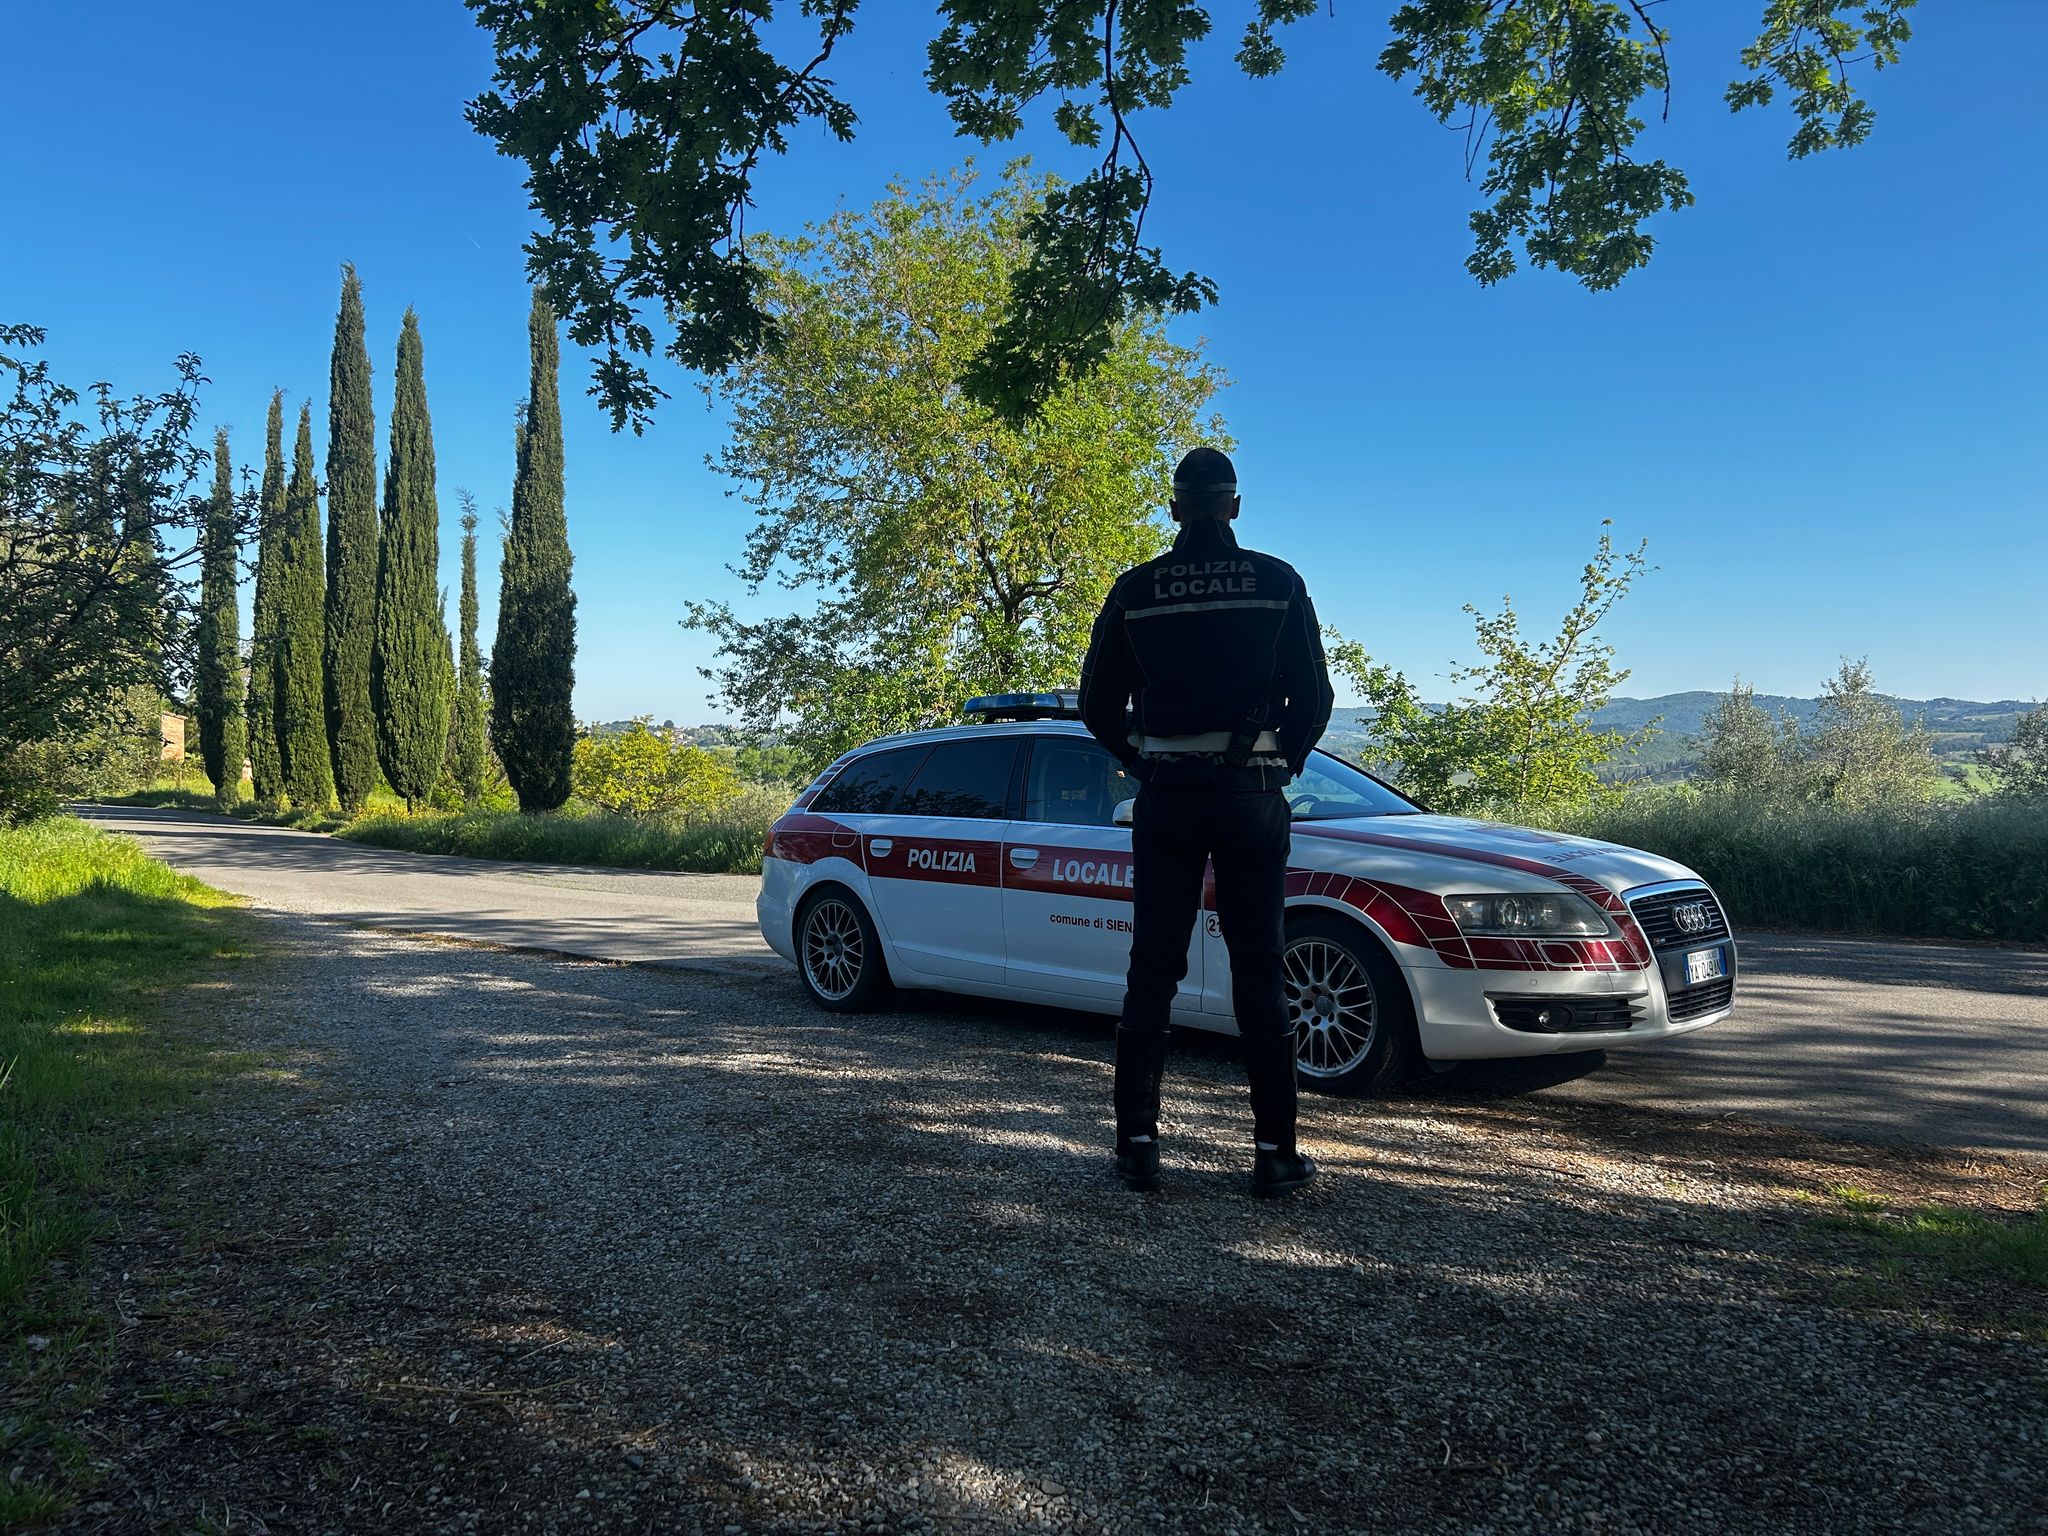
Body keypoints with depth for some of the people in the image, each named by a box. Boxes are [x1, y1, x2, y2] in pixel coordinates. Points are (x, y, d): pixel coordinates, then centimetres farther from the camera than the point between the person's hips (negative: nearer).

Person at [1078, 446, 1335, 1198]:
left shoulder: (1135, 589, 1)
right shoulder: (1277, 583, -1)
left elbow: (1098, 705, 3)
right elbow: (1312, 696, 0)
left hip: (1165, 796, 1)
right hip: (1251, 793, 0)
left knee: (1151, 972, 7)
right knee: (1258, 974, 4)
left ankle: (1138, 1143, 9)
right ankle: (1275, 1152, 7)